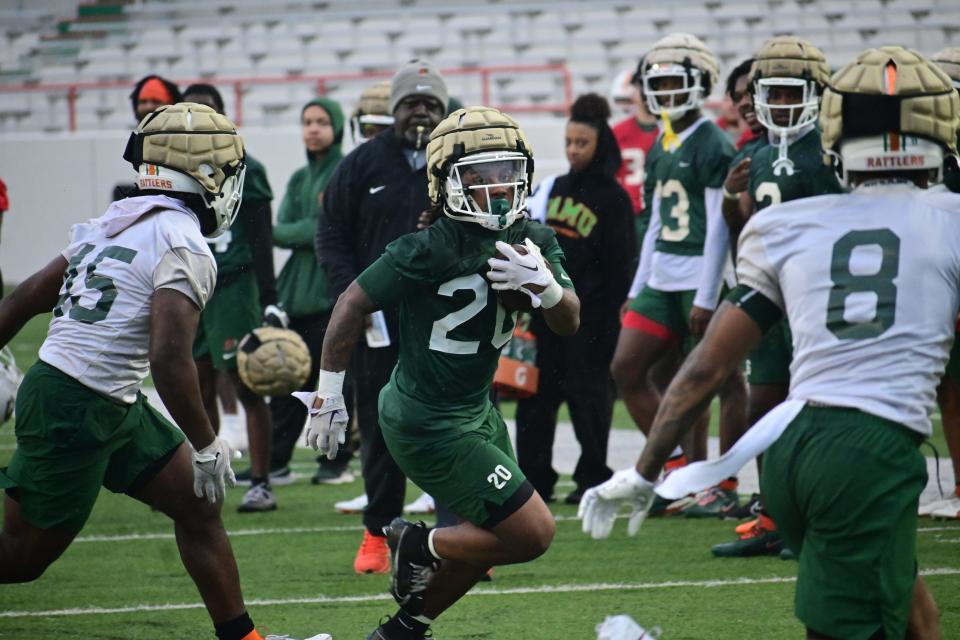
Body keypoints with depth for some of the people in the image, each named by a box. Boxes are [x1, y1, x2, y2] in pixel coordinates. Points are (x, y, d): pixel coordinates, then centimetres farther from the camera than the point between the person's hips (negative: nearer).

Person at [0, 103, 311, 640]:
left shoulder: (116, 223, 11)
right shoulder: (184, 248, -16)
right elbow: (169, 360, -24)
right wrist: (207, 445, -14)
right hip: (74, 412, -9)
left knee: (198, 505, 12)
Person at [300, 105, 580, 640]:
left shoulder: (533, 241, -2)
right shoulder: (432, 249, -24)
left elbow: (569, 324, -5)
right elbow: (355, 304, -15)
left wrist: (546, 285, -28)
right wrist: (330, 390, -9)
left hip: (476, 410, 9)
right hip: (430, 428, -9)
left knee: (486, 542, 20)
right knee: (532, 534, -11)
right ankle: (420, 547, 9)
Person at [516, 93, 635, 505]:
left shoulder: (612, 198, -7)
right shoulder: (557, 188, 13)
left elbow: (619, 266, -10)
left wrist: (609, 321, -15)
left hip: (588, 313, -7)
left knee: (587, 392, -1)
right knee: (536, 394, 4)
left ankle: (593, 478, 9)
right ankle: (534, 479, 8)